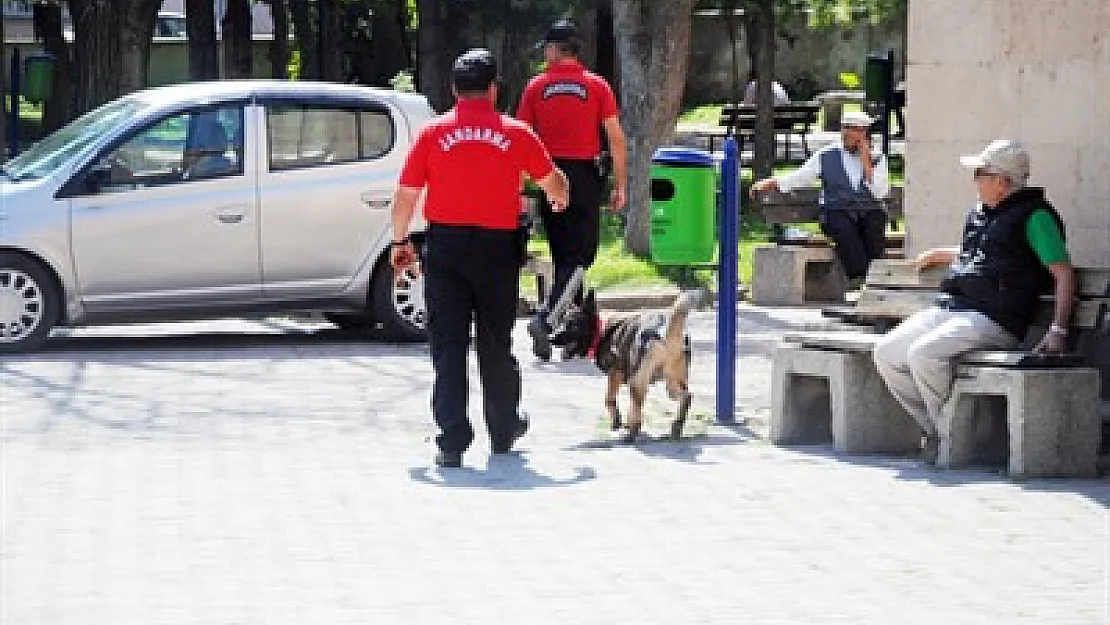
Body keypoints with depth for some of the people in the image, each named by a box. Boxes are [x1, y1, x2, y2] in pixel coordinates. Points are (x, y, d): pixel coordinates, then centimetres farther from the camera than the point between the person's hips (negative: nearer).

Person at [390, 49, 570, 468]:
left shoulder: (434, 133, -1)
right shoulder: (515, 134, 0)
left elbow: (405, 194, -1)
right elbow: (554, 183, 13)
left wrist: (400, 241, 14)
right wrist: (559, 199, 37)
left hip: (445, 248, -1)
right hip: (498, 247, 1)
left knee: (448, 344, 0)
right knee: (496, 344, 16)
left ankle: (452, 441, -7)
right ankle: (503, 432, 29)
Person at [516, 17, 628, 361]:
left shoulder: (536, 87, 1)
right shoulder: (596, 85, -1)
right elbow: (615, 139, -4)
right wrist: (620, 185, 3)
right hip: (584, 175, -2)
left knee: (563, 256, 13)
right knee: (580, 256, -2)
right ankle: (545, 317, -22)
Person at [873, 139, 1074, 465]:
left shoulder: (1035, 216, -3)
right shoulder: (979, 214, 23)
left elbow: (1064, 274, -9)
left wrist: (1058, 330, -18)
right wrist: (940, 255, 46)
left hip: (994, 319, -9)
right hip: (947, 309, 9)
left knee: (924, 354, -31)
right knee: (887, 352, -6)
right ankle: (934, 427, -1)